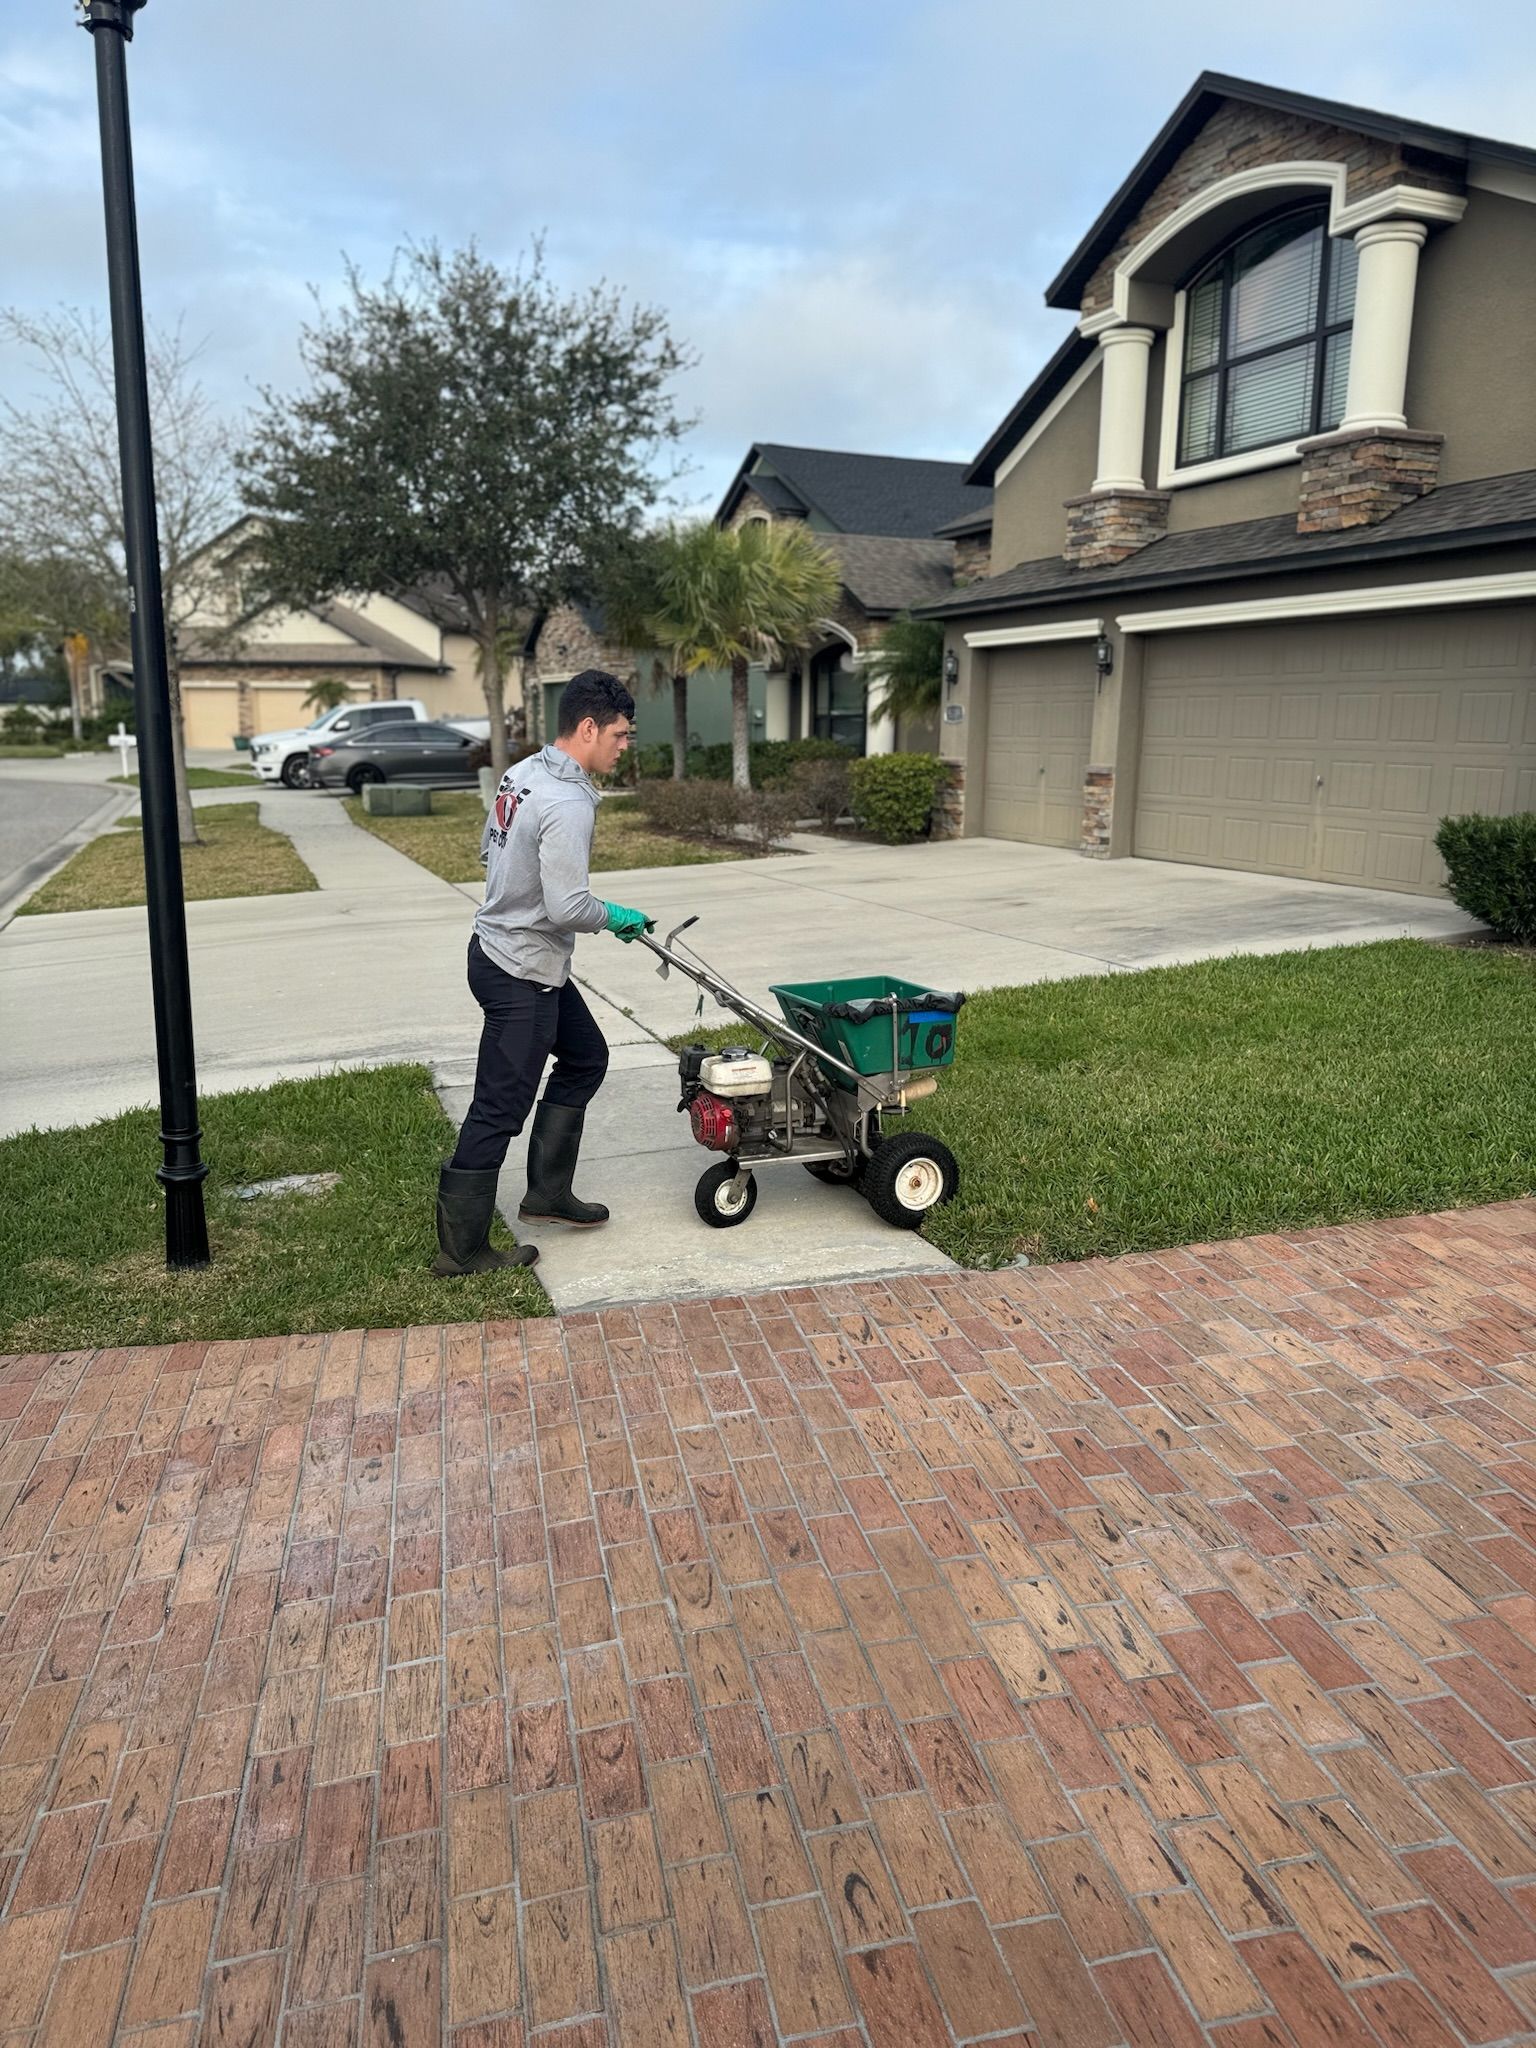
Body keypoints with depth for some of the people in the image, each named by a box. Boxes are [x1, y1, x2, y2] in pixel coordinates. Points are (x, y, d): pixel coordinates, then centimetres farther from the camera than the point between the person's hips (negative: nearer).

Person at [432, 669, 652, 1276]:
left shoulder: (522, 774, 6)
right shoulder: (568, 805, -24)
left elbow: (490, 851, 17)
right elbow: (568, 908, -27)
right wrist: (615, 917, -8)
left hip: (499, 946, 11)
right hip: (521, 975, -10)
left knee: (586, 1057, 23)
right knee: (498, 1112, -2)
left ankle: (547, 1192, 30)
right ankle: (461, 1249, 9)